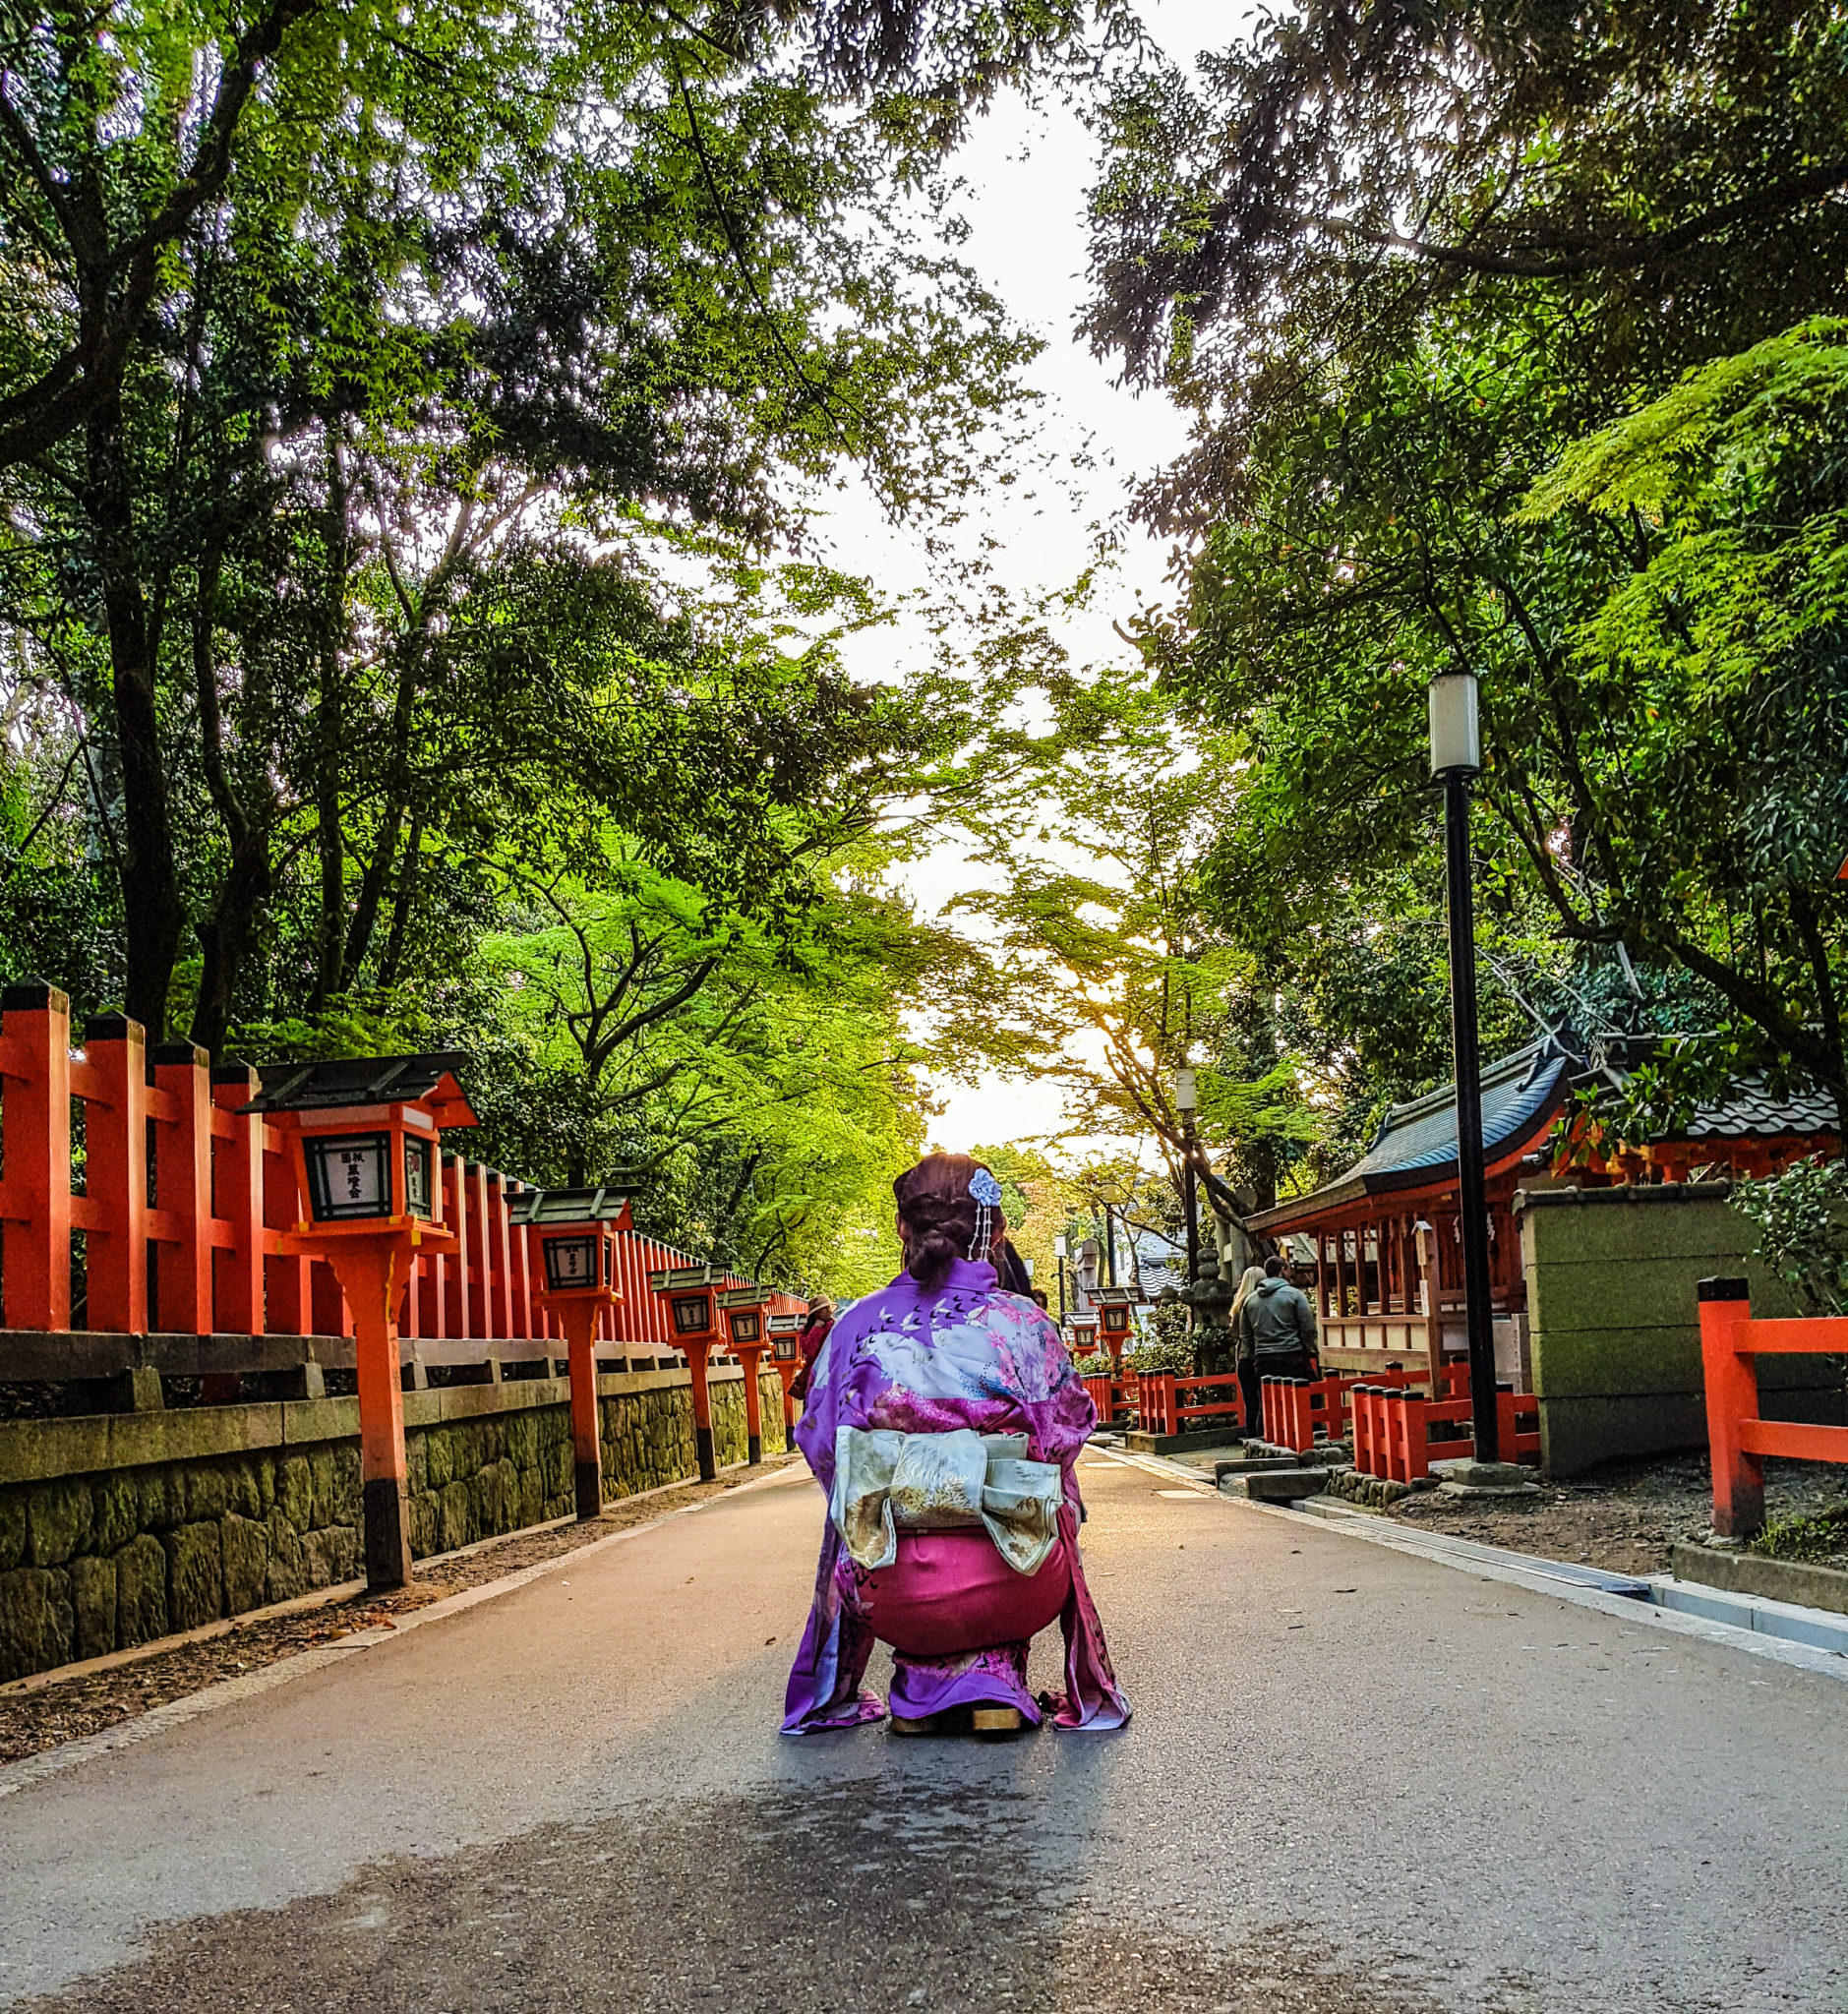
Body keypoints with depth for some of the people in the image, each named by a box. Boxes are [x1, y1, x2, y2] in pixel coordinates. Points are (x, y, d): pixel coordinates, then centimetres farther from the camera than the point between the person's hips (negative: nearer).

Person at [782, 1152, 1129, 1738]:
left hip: (889, 1596, 1)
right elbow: (1067, 1430, 9)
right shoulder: (1023, 1323, -3)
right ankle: (993, 1673, 18)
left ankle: (921, 1683, 20)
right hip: (1010, 1592, -1)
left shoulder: (858, 1325, -1)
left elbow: (817, 1445, 6)